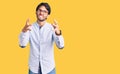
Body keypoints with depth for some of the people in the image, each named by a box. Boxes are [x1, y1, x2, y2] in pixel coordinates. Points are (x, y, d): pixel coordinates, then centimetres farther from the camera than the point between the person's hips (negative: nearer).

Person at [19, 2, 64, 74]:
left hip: (49, 68, -1)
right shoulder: (30, 28, -4)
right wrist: (24, 31, -36)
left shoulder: (52, 28, -8)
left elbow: (61, 46, -19)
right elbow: (22, 44, -17)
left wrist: (58, 33, -39)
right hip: (33, 68, 1)